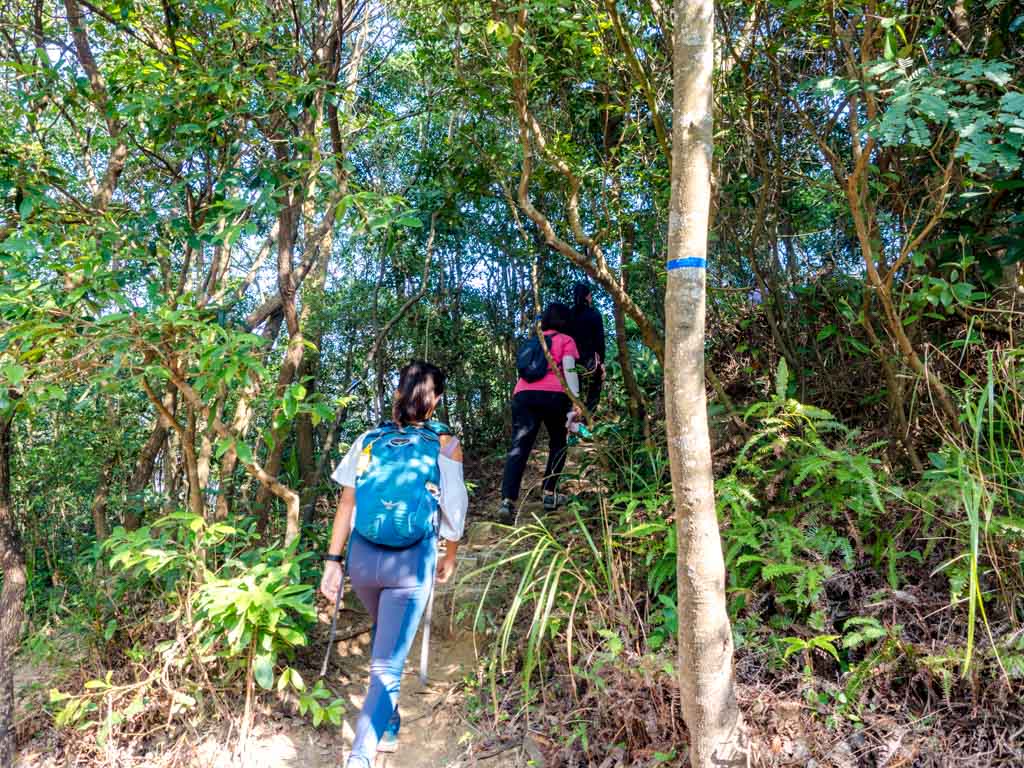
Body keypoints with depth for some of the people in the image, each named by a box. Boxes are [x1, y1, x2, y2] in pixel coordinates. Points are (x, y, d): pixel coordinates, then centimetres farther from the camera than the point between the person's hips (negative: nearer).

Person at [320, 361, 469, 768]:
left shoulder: (369, 439, 2)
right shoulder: (446, 445, -3)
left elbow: (347, 503, 0)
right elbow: (453, 510, -1)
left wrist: (333, 560, 5)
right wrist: (451, 556, 15)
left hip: (363, 557, 4)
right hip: (410, 563, -4)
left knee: (384, 638, 30)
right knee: (388, 665, 3)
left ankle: (388, 728, 43)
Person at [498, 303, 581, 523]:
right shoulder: (566, 340, 13)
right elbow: (569, 371, 1)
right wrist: (575, 403, -6)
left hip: (523, 394, 3)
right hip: (552, 395, -3)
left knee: (519, 447, -9)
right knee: (557, 443, 19)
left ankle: (508, 501, -25)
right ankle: (550, 494, 17)